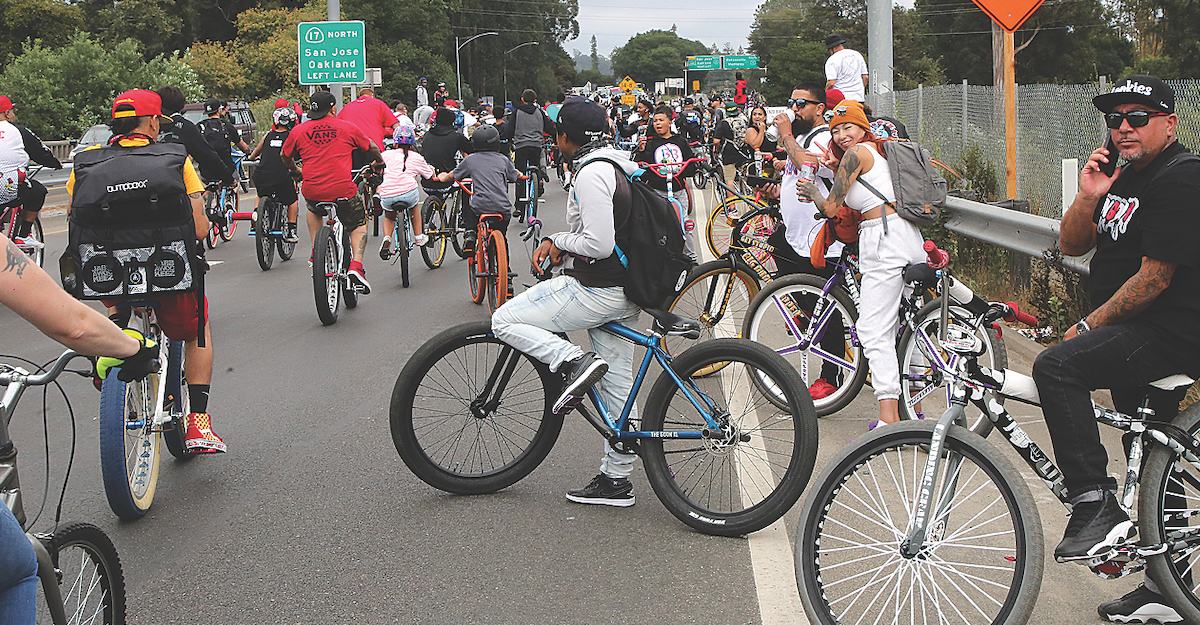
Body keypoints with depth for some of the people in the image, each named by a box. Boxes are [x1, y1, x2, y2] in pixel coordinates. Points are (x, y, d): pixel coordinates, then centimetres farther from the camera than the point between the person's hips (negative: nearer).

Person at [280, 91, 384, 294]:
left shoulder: (298, 131, 6)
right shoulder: (348, 128, 5)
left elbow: (284, 155, 22)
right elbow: (371, 148, 19)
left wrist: (295, 171, 42)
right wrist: (378, 163, 40)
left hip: (312, 191, 2)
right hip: (343, 190, -2)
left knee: (313, 211, 37)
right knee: (359, 225, 20)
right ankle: (356, 268, -1)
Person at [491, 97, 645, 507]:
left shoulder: (590, 173, -18)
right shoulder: (619, 163, 12)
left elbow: (599, 243, -25)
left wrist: (559, 241, -8)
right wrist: (557, 245, 11)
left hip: (597, 290, -10)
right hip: (624, 293, 10)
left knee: (505, 322, -3)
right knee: (617, 386, 14)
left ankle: (574, 362, -16)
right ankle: (616, 479, 21)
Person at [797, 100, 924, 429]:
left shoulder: (857, 153, -6)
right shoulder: (876, 150, 23)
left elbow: (831, 208, -3)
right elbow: (851, 202, 23)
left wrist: (814, 192, 16)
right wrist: (837, 171, 13)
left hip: (884, 237, -10)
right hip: (909, 238, 10)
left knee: (874, 330, -11)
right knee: (903, 325, 16)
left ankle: (889, 422, -17)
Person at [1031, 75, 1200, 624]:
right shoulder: (1127, 177, 15)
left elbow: (1154, 278, -21)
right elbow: (1072, 246, 10)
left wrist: (1091, 326, -13)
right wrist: (1088, 198, -8)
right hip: (1141, 336, 10)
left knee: (1056, 365, -27)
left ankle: (1096, 504, -25)